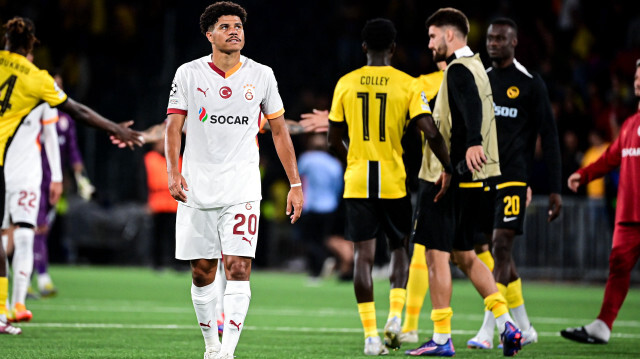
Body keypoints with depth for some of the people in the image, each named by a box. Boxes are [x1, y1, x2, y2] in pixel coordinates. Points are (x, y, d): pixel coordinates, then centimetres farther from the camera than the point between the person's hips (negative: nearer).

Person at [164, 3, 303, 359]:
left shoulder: (261, 76, 5)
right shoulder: (189, 73, 3)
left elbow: (279, 131, 11)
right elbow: (174, 126, 2)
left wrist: (295, 183, 7)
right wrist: (173, 172, -13)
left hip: (242, 189, -1)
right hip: (198, 189, 1)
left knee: (239, 268, -14)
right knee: (202, 272, 6)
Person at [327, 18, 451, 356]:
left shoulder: (346, 84, 2)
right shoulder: (406, 84, -4)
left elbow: (333, 139, 9)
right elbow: (431, 132, -12)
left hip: (357, 181, 1)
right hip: (394, 181, -1)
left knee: (363, 254, 1)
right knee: (398, 248, 17)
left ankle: (371, 334, -5)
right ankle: (395, 316, 0)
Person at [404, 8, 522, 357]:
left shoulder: (458, 70, -14)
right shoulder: (474, 66, 16)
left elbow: (472, 106, -33)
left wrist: (473, 143, -47)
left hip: (445, 177, -10)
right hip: (467, 179, 10)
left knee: (436, 253, -3)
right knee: (465, 255, 15)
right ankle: (506, 323, 6)